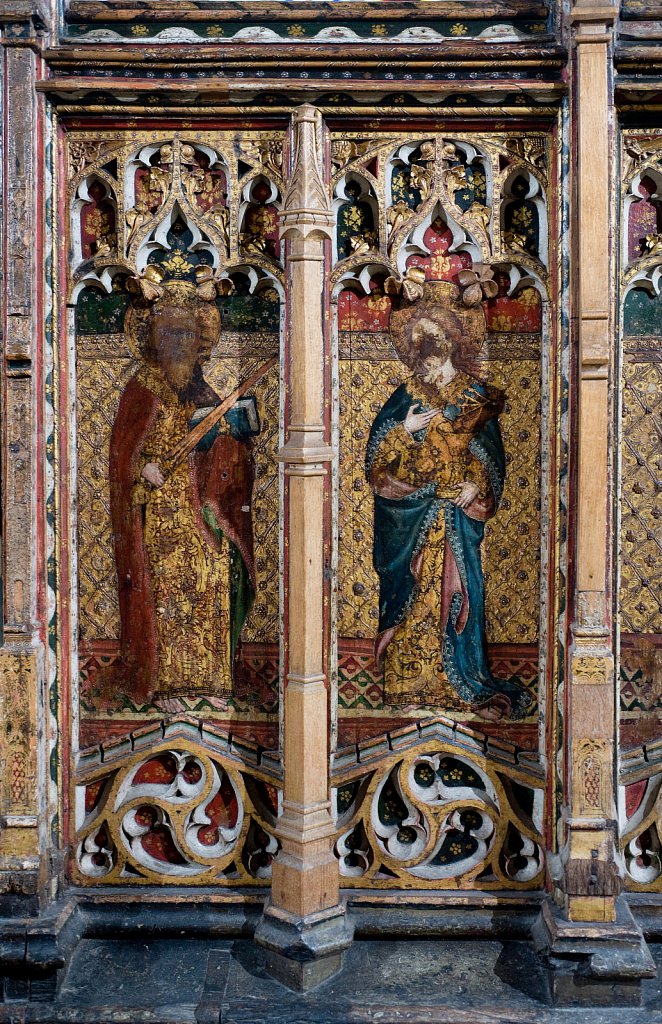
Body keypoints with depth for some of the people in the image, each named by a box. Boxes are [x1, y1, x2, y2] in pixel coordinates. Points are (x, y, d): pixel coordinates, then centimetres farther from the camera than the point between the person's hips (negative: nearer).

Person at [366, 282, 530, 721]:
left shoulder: (478, 396, 5)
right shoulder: (409, 396, 6)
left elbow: (492, 454, 5)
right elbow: (378, 454, 2)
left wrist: (476, 486, -10)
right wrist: (406, 430, -13)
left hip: (458, 512, 0)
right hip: (411, 514, 0)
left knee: (455, 589, 0)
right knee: (413, 591, 1)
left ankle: (454, 680, 11)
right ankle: (408, 681, 10)